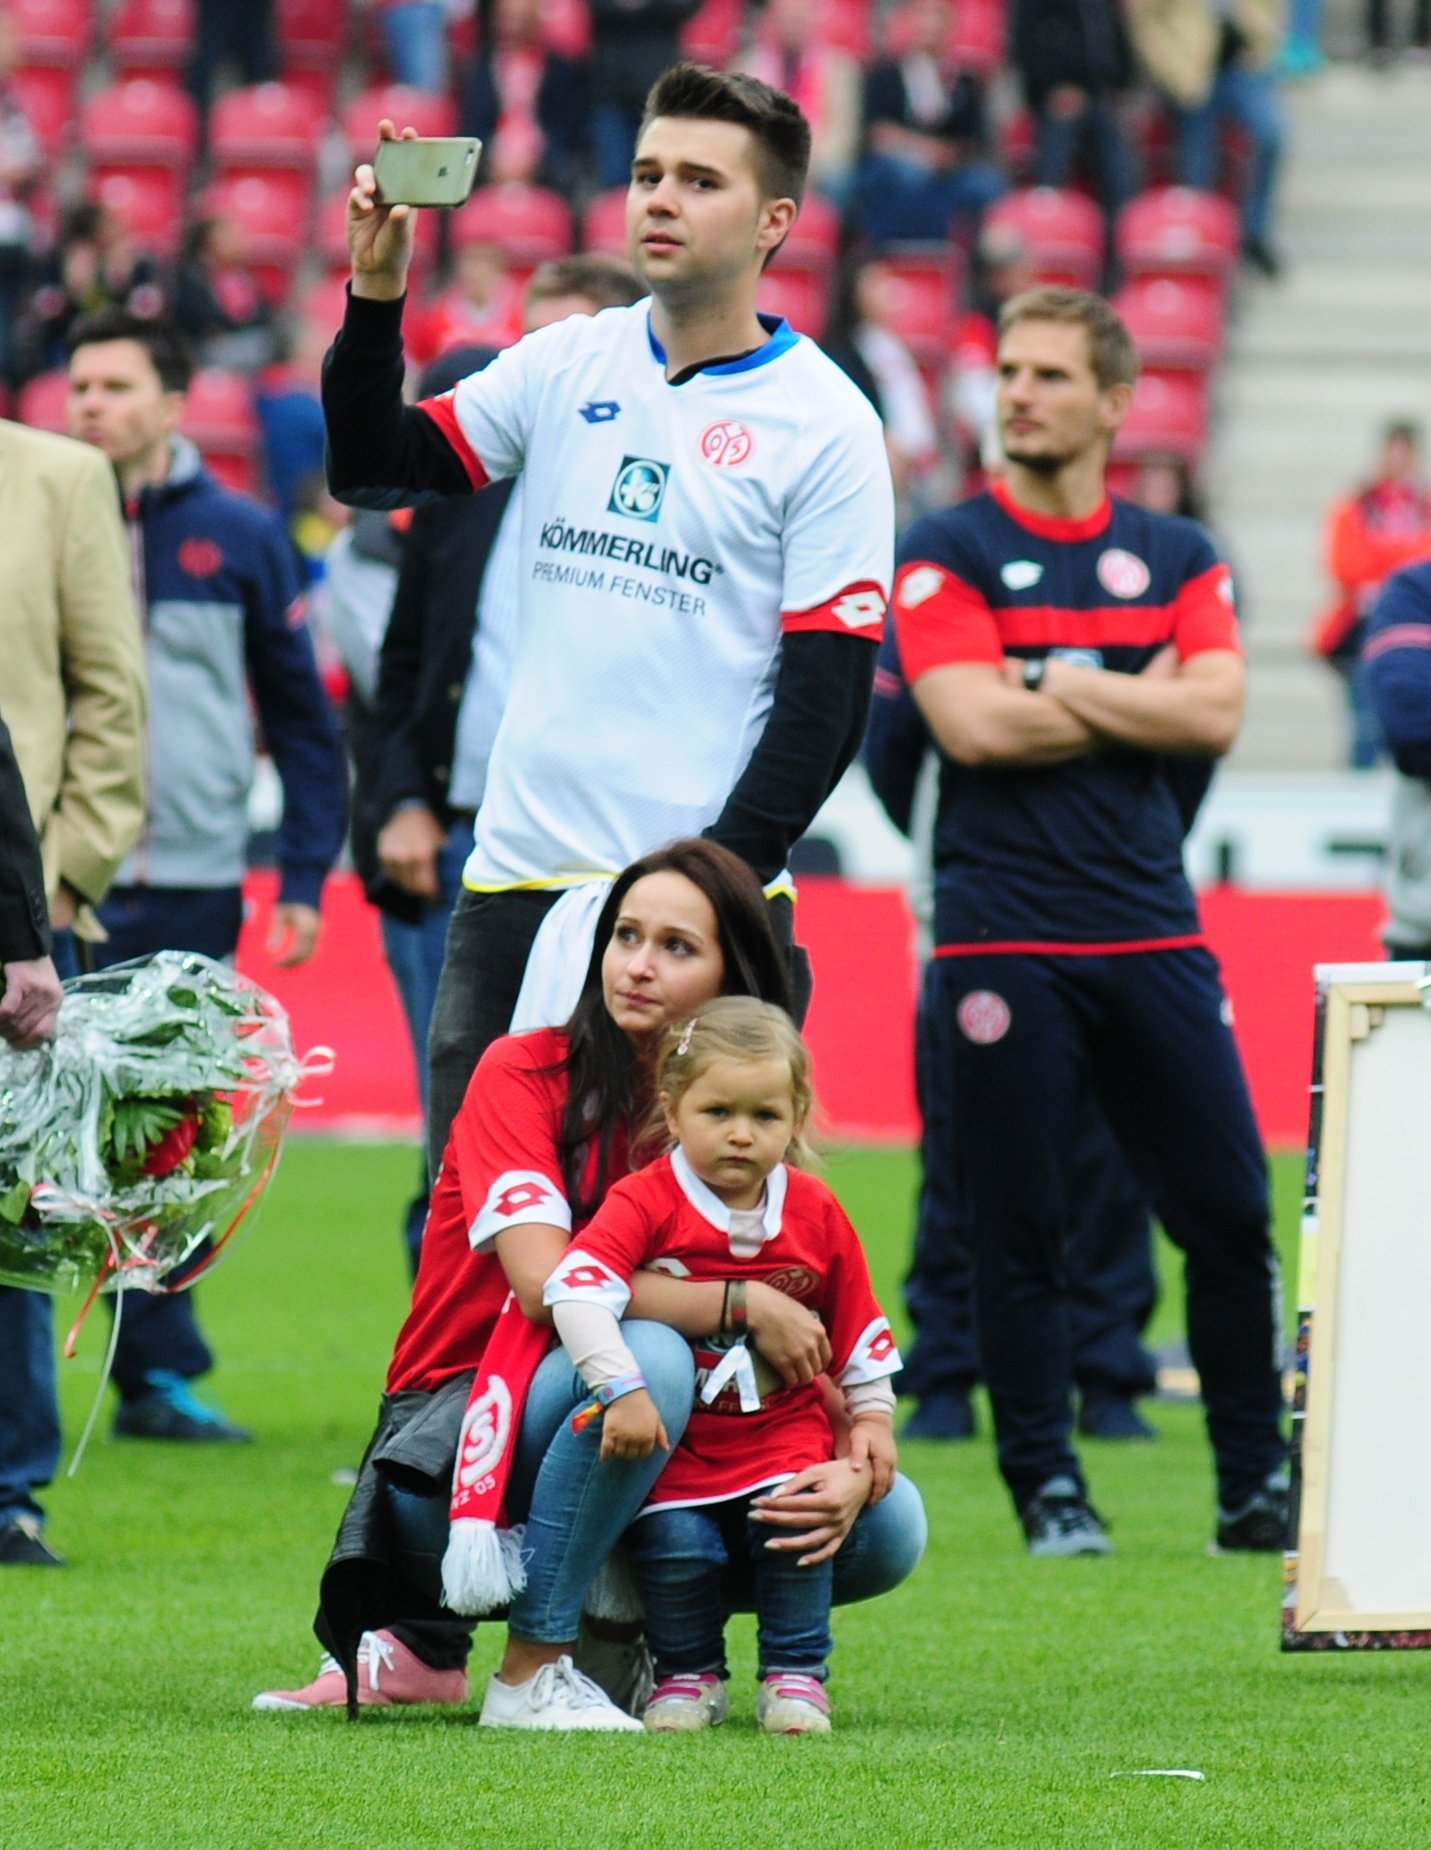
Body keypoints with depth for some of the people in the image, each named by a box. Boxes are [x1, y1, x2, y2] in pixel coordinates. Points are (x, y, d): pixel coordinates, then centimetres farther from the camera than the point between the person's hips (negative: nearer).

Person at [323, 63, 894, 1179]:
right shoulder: (565, 366, 10)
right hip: (516, 878, 5)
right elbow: (374, 469, 11)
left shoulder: (825, 424, -4)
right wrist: (376, 292, -3)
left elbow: (826, 700, -7)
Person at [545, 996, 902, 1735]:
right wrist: (620, 1390, -35)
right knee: (674, 1542, -23)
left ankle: (795, 1673, -1)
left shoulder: (816, 1215, 2)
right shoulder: (645, 1203, -12)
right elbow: (574, 1287, -27)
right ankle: (687, 1675, 4)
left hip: (784, 1434, 2)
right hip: (677, 1445, -2)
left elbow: (858, 1328, 14)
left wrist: (872, 1417, 8)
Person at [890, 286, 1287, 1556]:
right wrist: (1138, 703, -3)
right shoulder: (947, 555, 2)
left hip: (1152, 929, 3)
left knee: (1231, 1213, 0)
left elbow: (1216, 714, -2)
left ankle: (1256, 1486, 9)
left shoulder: (1177, 557, 12)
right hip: (1004, 938, -3)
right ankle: (1048, 1489, 7)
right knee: (1021, 1230, -2)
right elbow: (974, 726, -12)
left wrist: (1061, 685, -7)